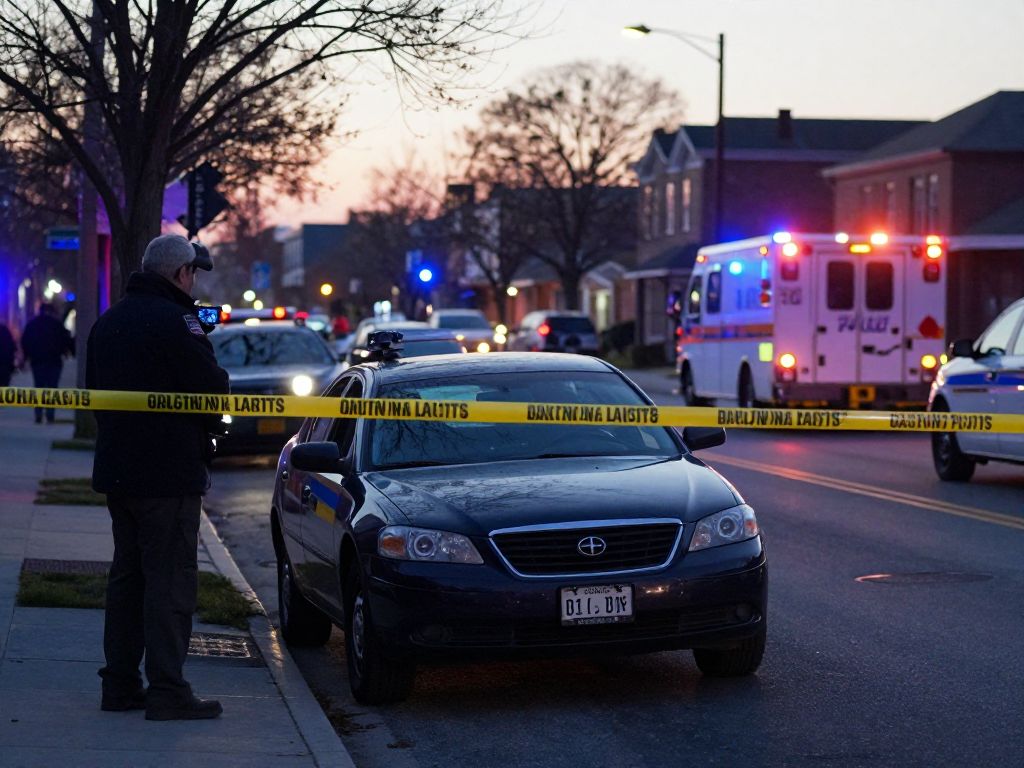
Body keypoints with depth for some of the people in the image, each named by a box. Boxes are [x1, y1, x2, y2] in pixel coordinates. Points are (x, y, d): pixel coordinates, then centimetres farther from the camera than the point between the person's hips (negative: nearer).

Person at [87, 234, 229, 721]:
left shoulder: (109, 322, 12)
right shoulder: (174, 321, -15)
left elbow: (94, 389, 18)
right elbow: (214, 388, -16)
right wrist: (204, 430, 4)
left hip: (116, 471, 8)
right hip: (169, 474, -8)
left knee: (127, 575, 15)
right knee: (170, 579, -5)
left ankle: (120, 684, 19)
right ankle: (167, 691, -7)